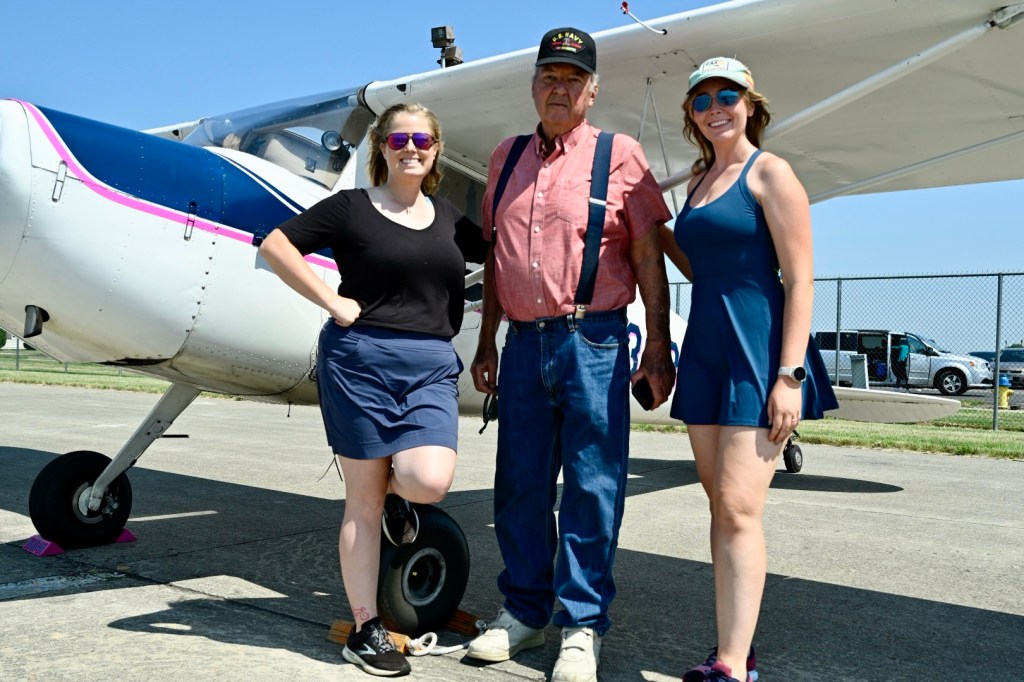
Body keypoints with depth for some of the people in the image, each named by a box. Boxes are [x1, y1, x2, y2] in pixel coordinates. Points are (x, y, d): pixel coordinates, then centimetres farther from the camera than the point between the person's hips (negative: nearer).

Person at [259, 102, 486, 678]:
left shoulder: (450, 219, 15)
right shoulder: (351, 207, 2)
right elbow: (276, 245, -1)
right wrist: (331, 301, -7)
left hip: (432, 369, 3)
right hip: (361, 359, -3)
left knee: (430, 481, -19)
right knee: (364, 501, 3)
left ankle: (395, 489, 20)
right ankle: (367, 629, 17)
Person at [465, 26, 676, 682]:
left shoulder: (620, 155, 2)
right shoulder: (506, 158, 16)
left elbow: (648, 255, 0)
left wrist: (658, 346, -6)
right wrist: (486, 342, 17)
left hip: (592, 341, -4)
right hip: (524, 341, 5)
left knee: (592, 489, 0)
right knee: (520, 487, 10)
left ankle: (583, 627, 11)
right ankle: (523, 612, 25)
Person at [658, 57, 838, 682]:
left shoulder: (769, 173, -5)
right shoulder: (700, 181, 17)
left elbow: (800, 279, -12)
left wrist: (789, 375, -18)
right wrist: (658, 233, 16)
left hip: (758, 349, -8)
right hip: (705, 348, 8)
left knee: (739, 509, -13)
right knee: (722, 506, 9)